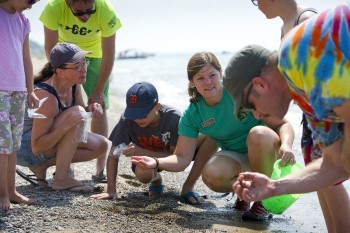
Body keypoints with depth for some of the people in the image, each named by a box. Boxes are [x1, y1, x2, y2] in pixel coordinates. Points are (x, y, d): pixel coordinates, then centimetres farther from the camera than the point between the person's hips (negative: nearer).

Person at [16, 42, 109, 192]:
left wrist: (90, 110, -14)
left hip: (47, 140, 9)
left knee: (101, 145, 3)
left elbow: (79, 116, 10)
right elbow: (36, 148, -30)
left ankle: (43, 165, 3)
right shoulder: (47, 97, -31)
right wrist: (66, 125, -42)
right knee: (76, 111, -29)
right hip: (25, 148, -9)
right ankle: (61, 179, -23)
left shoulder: (74, 84, -7)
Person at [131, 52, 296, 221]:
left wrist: (286, 145, -38)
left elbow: (282, 124, -16)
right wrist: (156, 163, -29)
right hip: (237, 159, 2)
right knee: (211, 175, -31)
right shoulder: (192, 115, -8)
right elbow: (182, 158, -9)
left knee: (258, 133, -36)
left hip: (266, 151, -2)